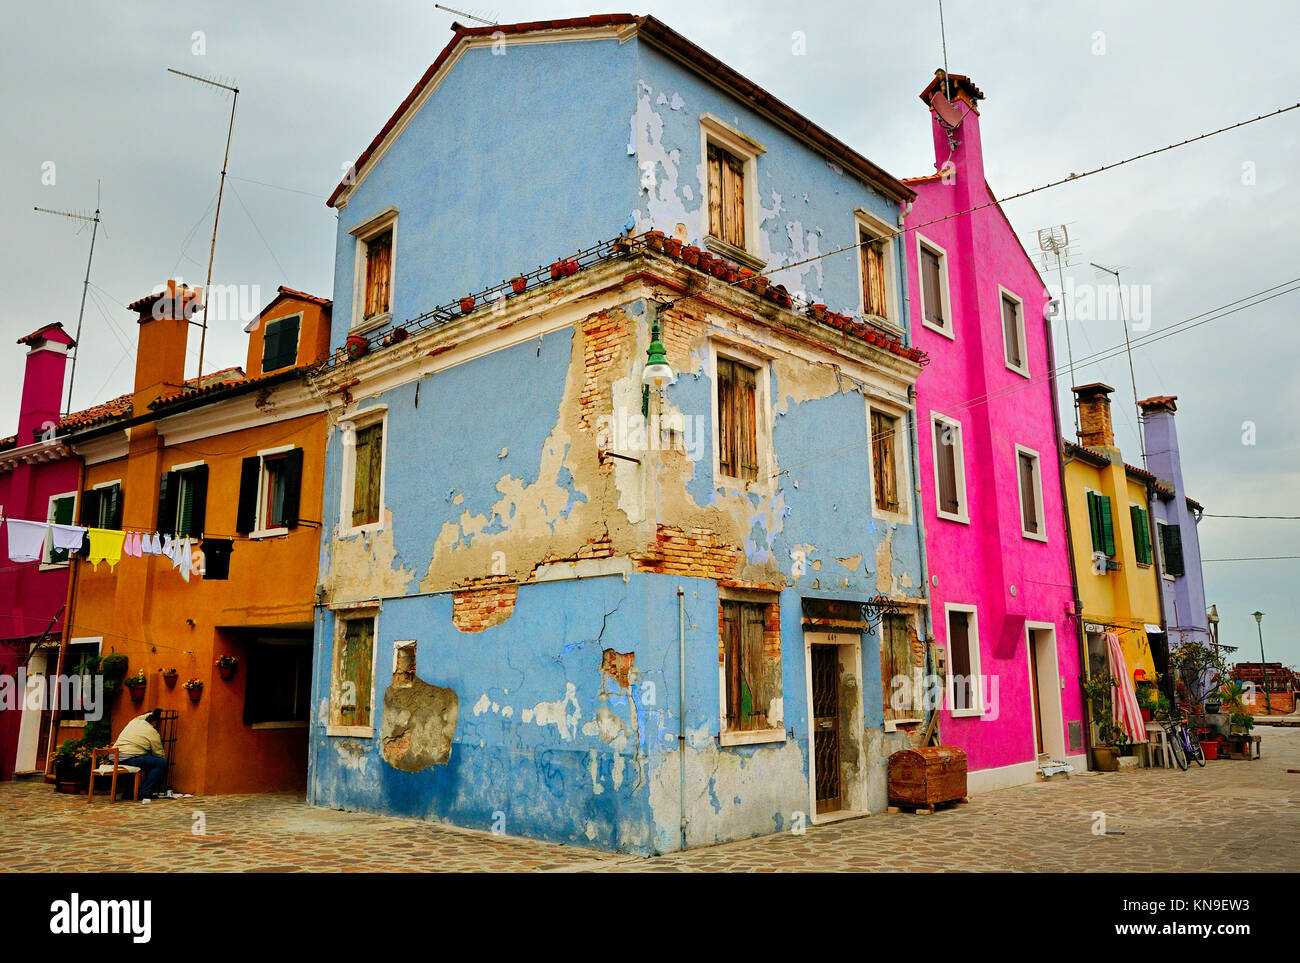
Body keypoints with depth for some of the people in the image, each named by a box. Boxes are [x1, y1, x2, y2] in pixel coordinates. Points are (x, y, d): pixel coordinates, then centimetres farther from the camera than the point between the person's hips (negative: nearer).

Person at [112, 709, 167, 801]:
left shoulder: (134, 721, 19)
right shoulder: (153, 732, 2)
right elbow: (158, 753, 9)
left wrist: (154, 713, 59)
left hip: (115, 757, 8)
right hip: (130, 758, -8)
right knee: (162, 762, -3)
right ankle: (144, 793, -7)